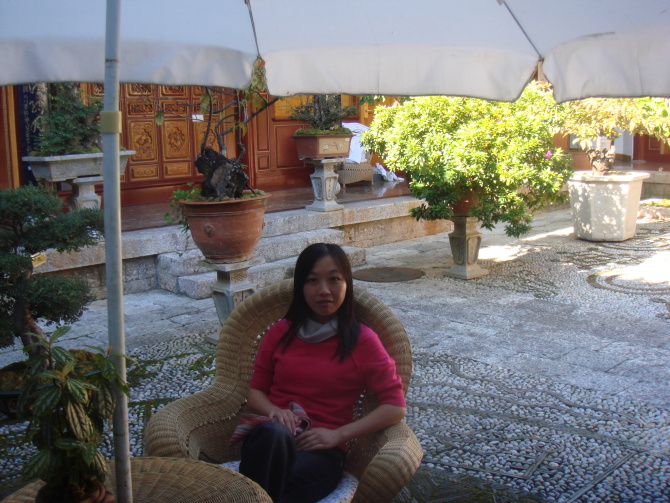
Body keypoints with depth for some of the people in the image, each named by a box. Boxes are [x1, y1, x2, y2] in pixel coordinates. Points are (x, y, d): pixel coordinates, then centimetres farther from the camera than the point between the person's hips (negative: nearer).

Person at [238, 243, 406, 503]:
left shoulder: (362, 340, 5)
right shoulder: (281, 332, 14)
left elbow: (395, 407, 1)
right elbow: (256, 390, 18)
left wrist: (338, 434, -10)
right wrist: (274, 411, -7)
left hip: (321, 449, -2)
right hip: (270, 439, 3)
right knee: (272, 433, -38)